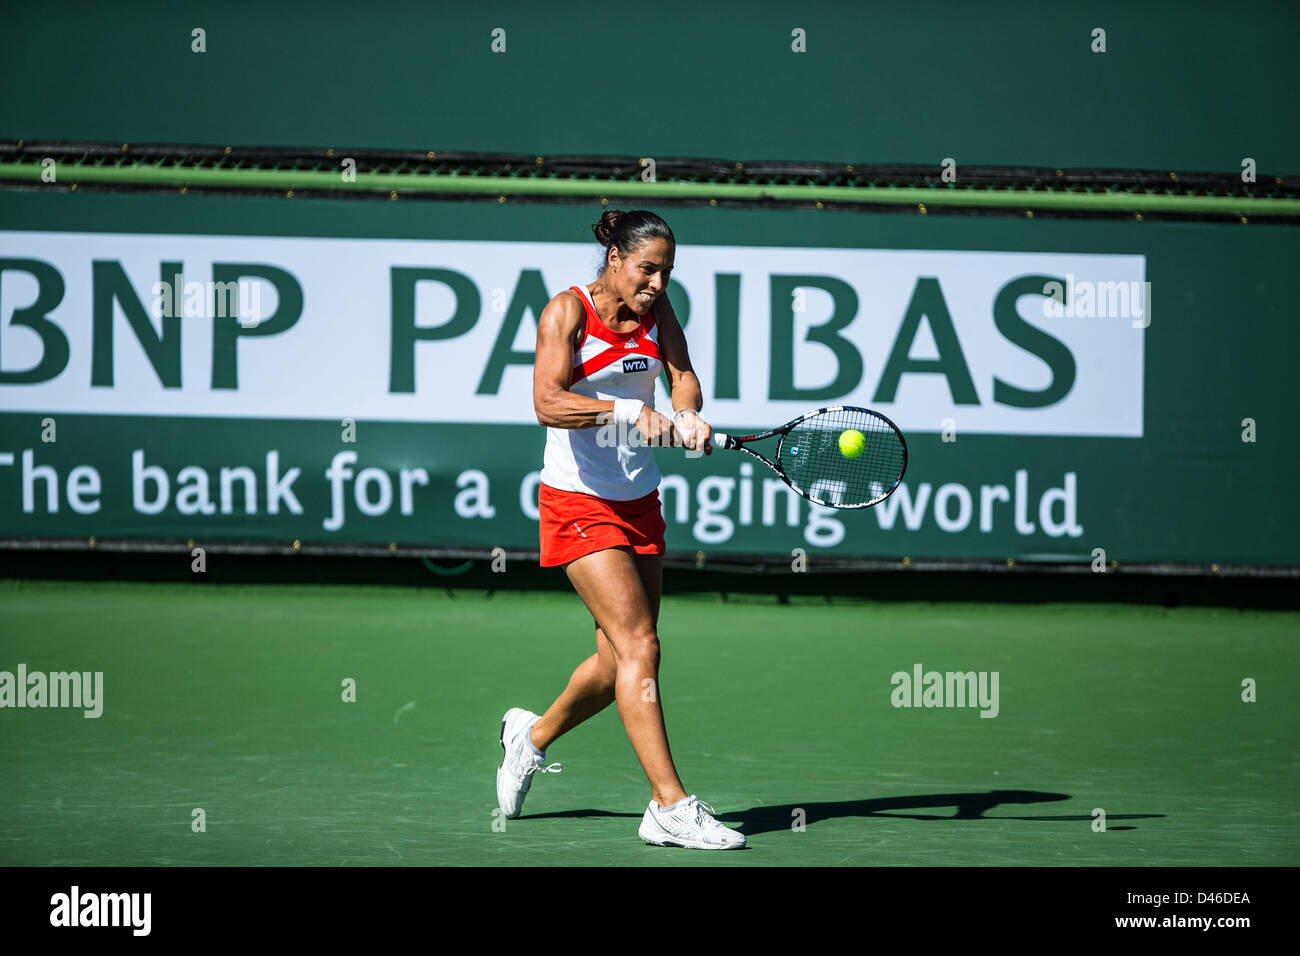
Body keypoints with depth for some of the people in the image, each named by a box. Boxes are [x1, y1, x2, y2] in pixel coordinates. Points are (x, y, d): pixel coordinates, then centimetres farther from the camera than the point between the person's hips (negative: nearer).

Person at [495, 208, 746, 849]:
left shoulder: (655, 308, 5)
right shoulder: (566, 312, -13)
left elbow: (682, 375, -6)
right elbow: (548, 403, -25)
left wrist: (688, 414, -28)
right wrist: (629, 412, -37)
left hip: (640, 502, 7)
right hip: (580, 502, -7)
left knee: (620, 661, 11)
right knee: (639, 645, -16)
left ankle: (534, 735, 38)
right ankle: (670, 808, -17)